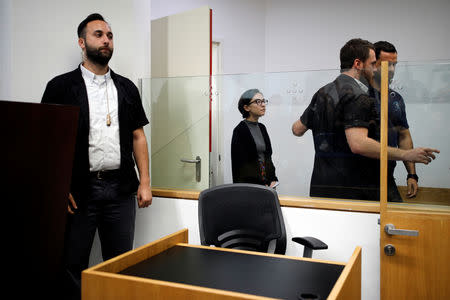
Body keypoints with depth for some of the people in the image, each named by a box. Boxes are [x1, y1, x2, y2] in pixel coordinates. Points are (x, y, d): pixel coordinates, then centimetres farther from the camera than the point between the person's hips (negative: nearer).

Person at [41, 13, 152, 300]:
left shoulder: (127, 88, 10)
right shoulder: (61, 87, 1)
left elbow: (138, 136, 10)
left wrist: (145, 182, 4)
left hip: (121, 189, 3)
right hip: (79, 190, -2)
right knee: (73, 266, 9)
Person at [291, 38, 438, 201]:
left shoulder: (322, 93, 14)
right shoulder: (357, 96, -13)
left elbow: (297, 129, 20)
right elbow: (358, 143, -25)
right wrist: (405, 154, -19)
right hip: (350, 189, -8)